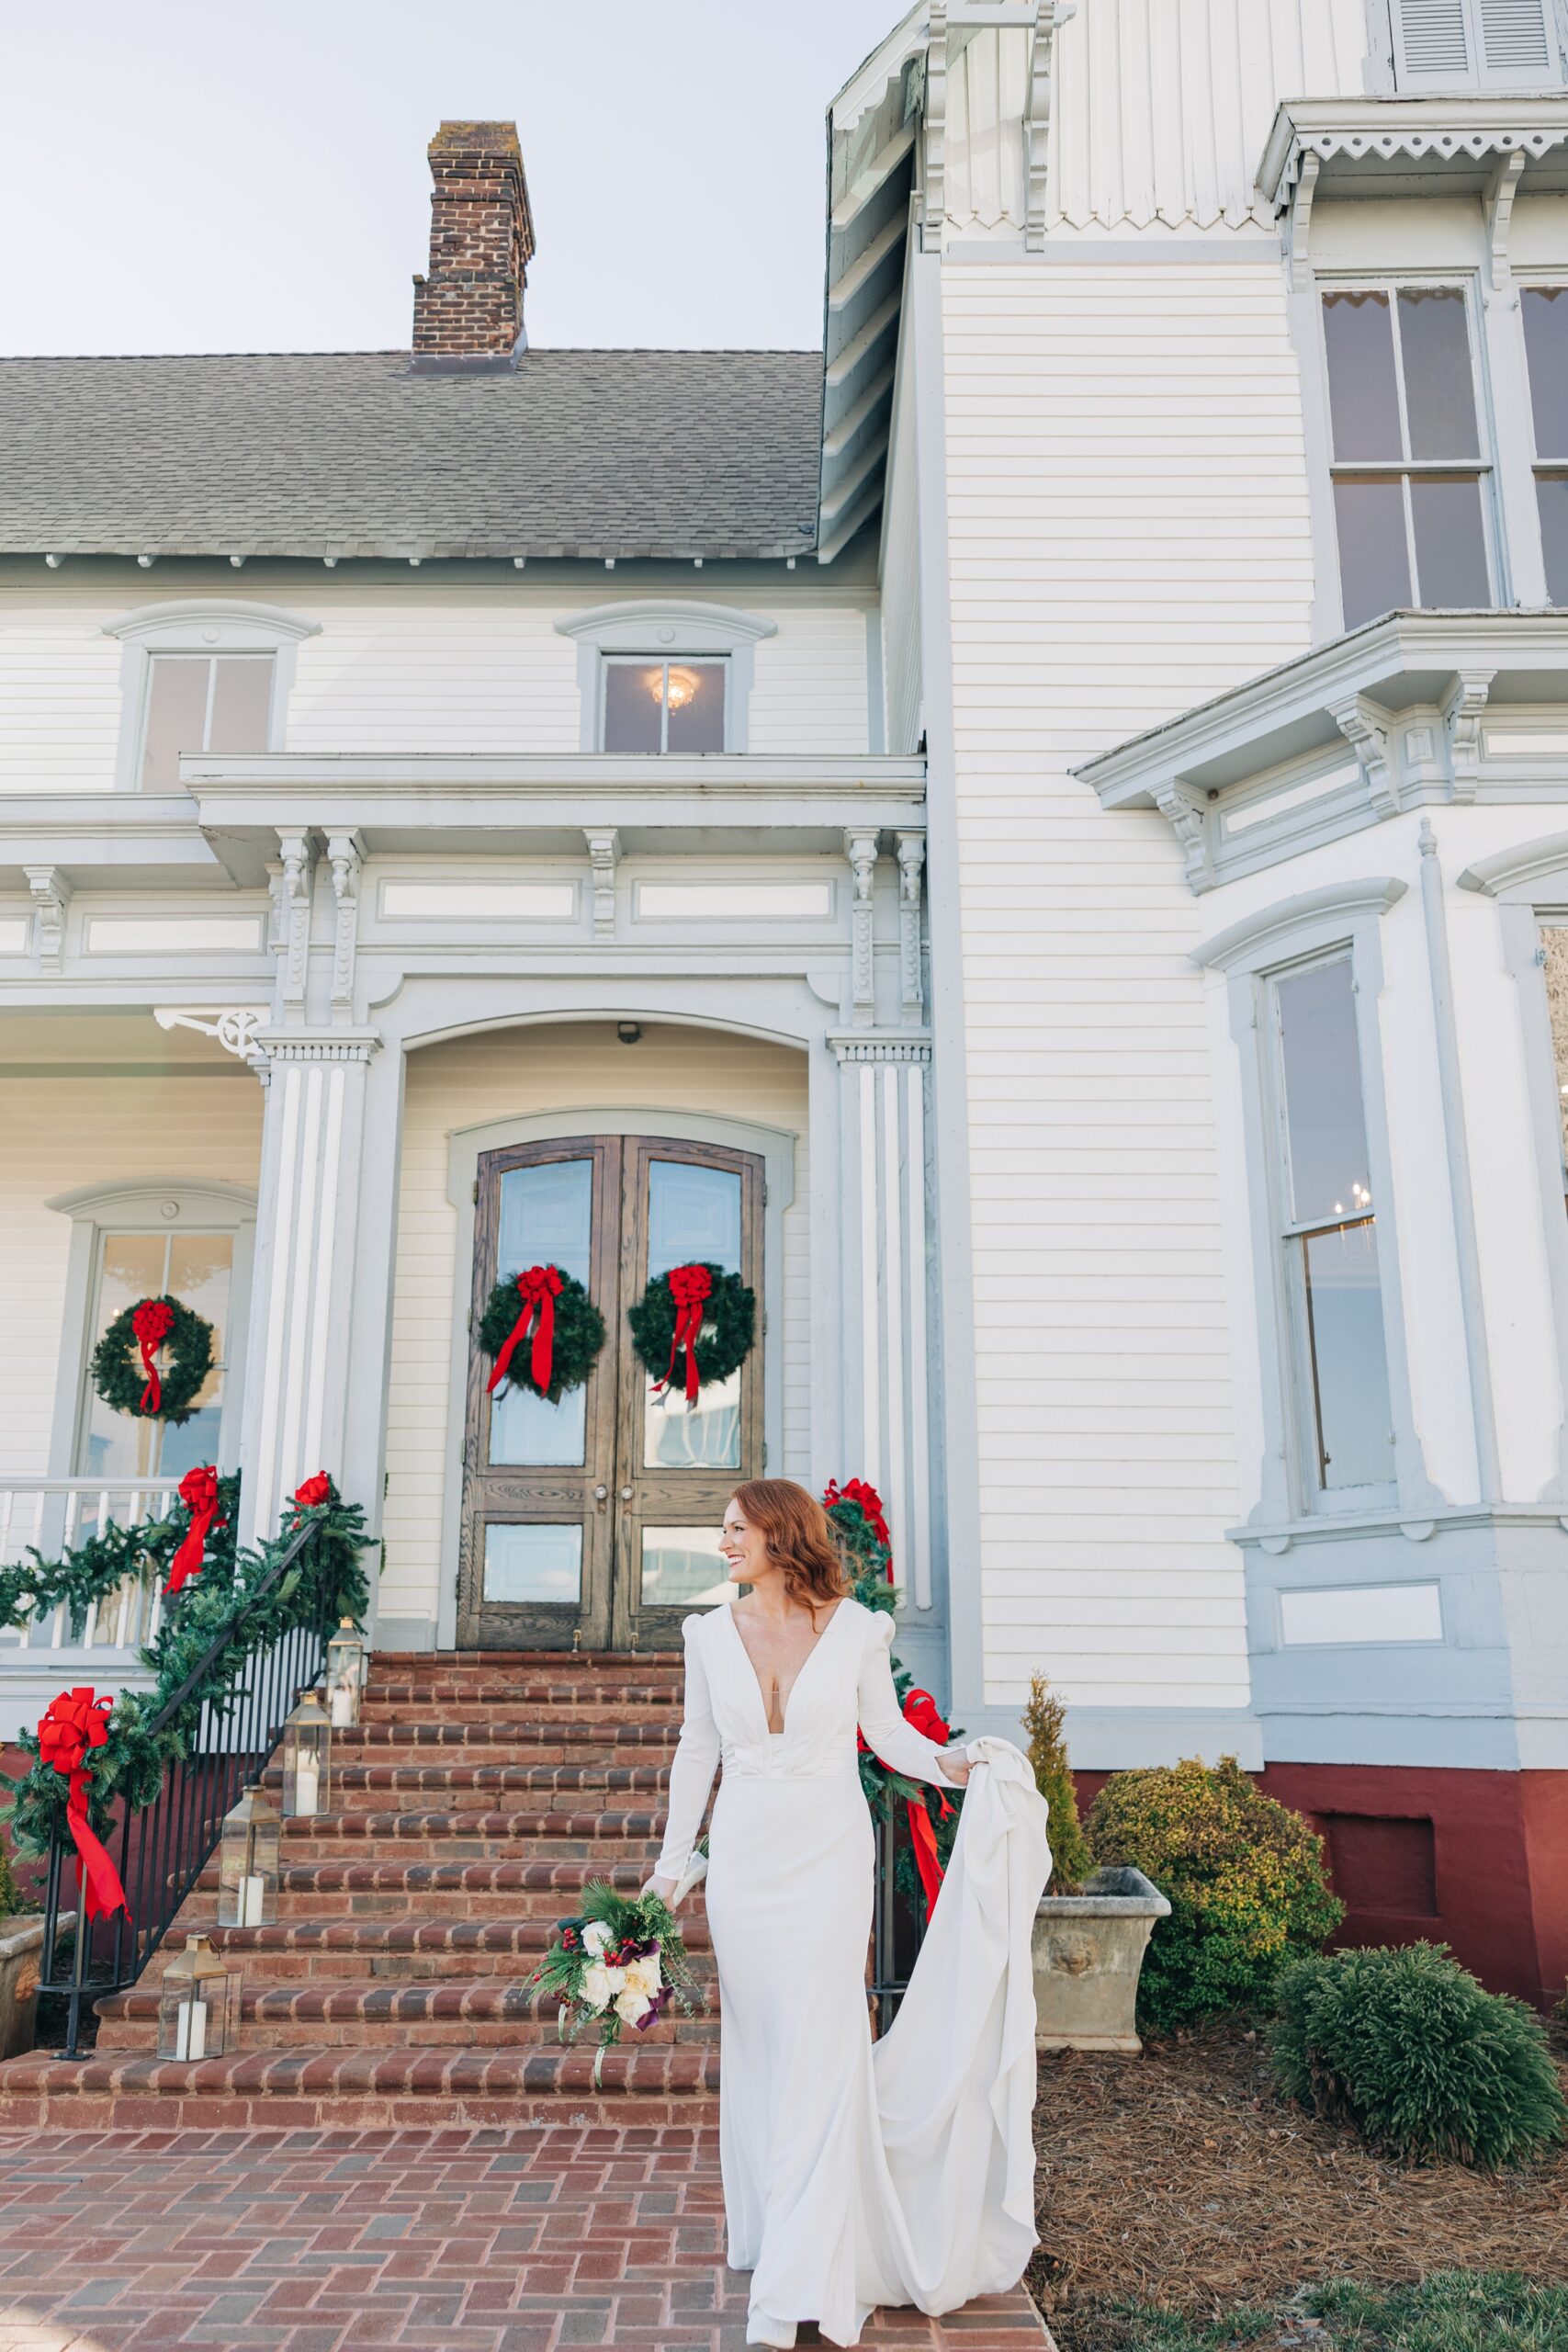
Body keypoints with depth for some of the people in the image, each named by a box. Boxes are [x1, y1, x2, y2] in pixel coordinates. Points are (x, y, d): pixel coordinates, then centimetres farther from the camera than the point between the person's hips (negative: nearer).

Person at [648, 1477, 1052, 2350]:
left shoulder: (854, 1628, -5)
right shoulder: (713, 1633, 2)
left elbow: (886, 1729, 4)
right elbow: (697, 1751, 9)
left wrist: (948, 1763, -16)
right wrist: (672, 1862, 9)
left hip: (828, 1858, -3)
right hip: (744, 1859, 3)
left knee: (819, 2051, -6)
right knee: (757, 2045, 11)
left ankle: (799, 2281, 0)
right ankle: (765, 2227, 30)